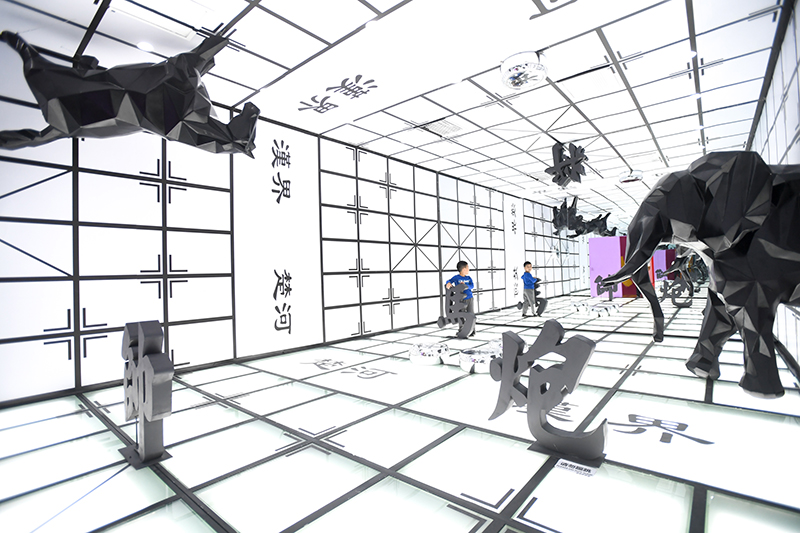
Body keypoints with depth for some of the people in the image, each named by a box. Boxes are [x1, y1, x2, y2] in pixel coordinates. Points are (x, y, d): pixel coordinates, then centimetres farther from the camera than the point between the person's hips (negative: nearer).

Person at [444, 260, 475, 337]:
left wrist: (465, 285, -25)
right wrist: (448, 283, -36)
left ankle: (472, 331, 12)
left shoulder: (469, 278, 5)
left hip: (470, 299, 2)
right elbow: (449, 281, -13)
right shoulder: (456, 277, -5)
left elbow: (472, 286, -6)